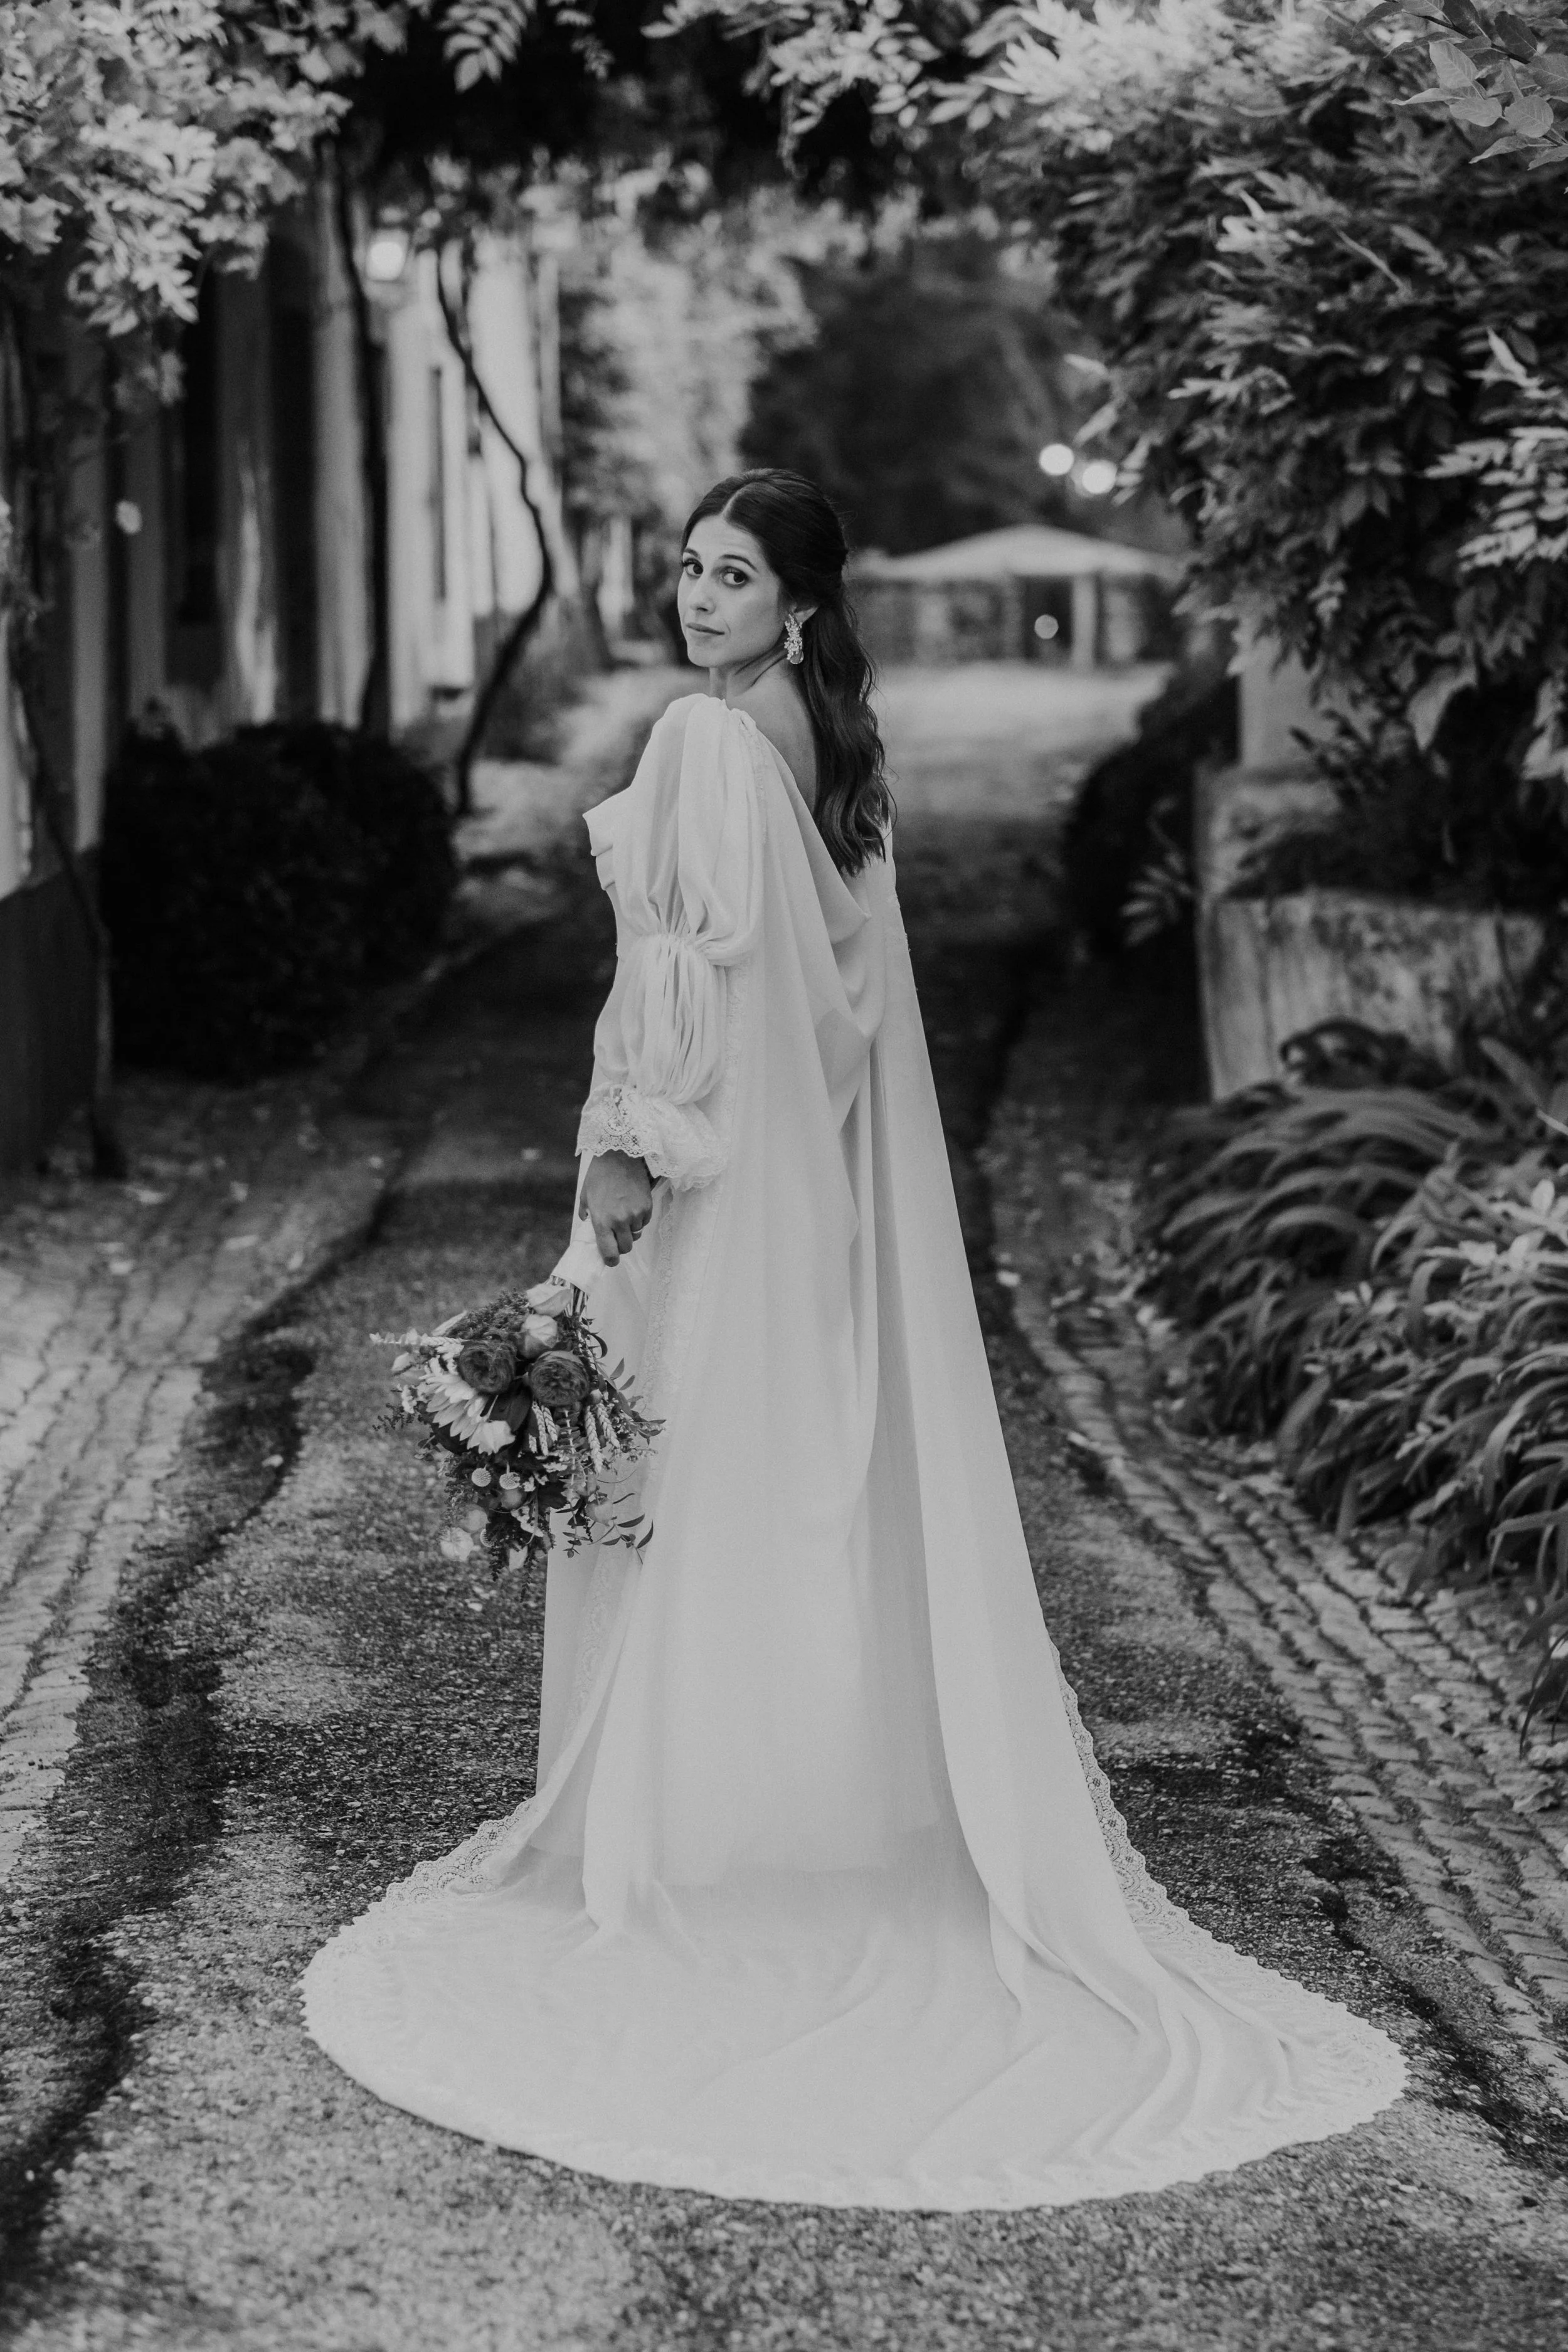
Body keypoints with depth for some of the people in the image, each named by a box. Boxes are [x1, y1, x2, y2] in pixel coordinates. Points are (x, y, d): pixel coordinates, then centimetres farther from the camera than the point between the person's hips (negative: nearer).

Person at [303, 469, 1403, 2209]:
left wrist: (628, 1142, -18)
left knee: (696, 1489, -1)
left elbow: (695, 959, -21)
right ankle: (847, 1791, 20)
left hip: (712, 1155, -8)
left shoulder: (704, 743, -15)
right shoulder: (835, 752, 10)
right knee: (830, 1480, 12)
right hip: (821, 1168, 8)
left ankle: (673, 1825, 6)